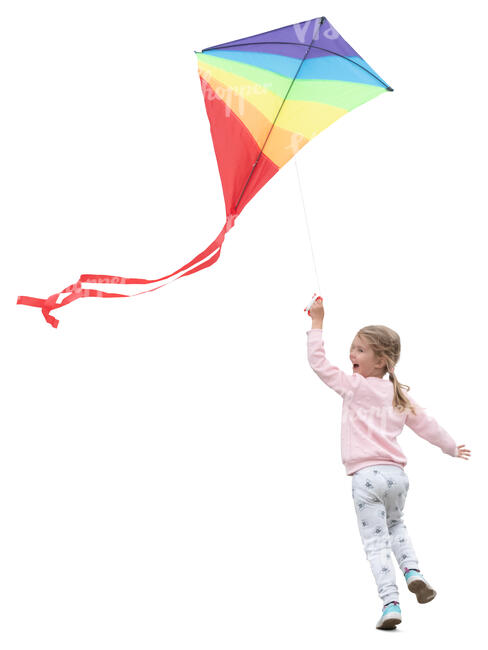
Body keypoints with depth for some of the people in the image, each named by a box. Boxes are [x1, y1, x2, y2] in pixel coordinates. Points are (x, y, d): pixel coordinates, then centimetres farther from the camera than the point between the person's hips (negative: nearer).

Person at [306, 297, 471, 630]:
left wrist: (317, 323, 2)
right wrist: (452, 449, 39)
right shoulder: (400, 395, 16)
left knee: (376, 542, -2)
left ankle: (391, 603, -8)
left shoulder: (355, 386, -1)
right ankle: (413, 571, 11)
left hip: (366, 476, -6)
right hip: (396, 474, 6)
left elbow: (319, 363, -3)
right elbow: (425, 424, 24)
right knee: (395, 524, 31)